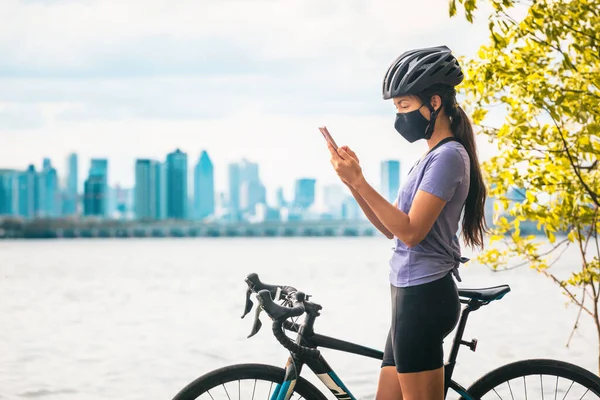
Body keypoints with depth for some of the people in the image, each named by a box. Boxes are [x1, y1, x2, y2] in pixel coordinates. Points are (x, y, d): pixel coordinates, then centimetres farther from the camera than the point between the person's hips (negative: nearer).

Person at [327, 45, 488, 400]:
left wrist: (359, 183, -20)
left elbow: (411, 231, -20)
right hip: (414, 295, 10)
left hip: (424, 297, -10)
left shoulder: (448, 155, -12)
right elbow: (390, 227, 15)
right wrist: (353, 181, 3)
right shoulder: (433, 156, 18)